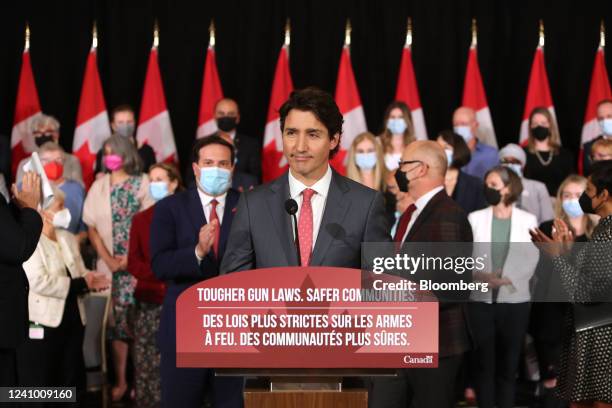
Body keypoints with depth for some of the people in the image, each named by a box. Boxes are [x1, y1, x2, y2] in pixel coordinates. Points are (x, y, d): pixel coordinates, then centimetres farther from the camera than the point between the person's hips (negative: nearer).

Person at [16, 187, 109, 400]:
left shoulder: (68, 238, 17)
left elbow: (80, 276, 17)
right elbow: (39, 282, -21)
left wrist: (91, 281, -7)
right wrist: (79, 284, -16)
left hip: (72, 320, 8)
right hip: (41, 324, -8)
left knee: (72, 387, 13)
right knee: (37, 391, -2)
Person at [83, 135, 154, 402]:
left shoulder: (142, 184, 1)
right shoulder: (98, 187, 11)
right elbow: (92, 226, 9)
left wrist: (131, 257, -11)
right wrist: (108, 259, -4)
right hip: (110, 264, 3)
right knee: (117, 320, 0)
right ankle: (120, 380, 3)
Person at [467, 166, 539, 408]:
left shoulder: (528, 220, 4)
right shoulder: (475, 218, 6)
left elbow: (531, 261, -3)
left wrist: (506, 280, -17)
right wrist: (480, 276, -18)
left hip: (515, 300, 0)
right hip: (481, 299, 1)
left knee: (509, 362, 4)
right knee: (482, 361, 1)